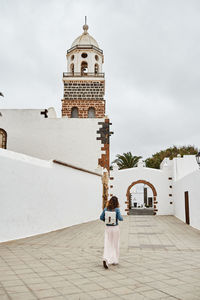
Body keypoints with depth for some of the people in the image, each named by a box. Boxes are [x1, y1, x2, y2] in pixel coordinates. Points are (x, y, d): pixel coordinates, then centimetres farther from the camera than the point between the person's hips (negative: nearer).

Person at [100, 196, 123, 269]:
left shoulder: (105, 209, -3)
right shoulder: (116, 209, -12)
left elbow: (101, 218, 0)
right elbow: (120, 218, -16)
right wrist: (122, 218, 6)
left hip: (108, 228, 2)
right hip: (115, 227, -2)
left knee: (107, 245, 2)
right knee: (115, 245, 13)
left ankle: (105, 259, -18)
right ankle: (115, 260, 22)